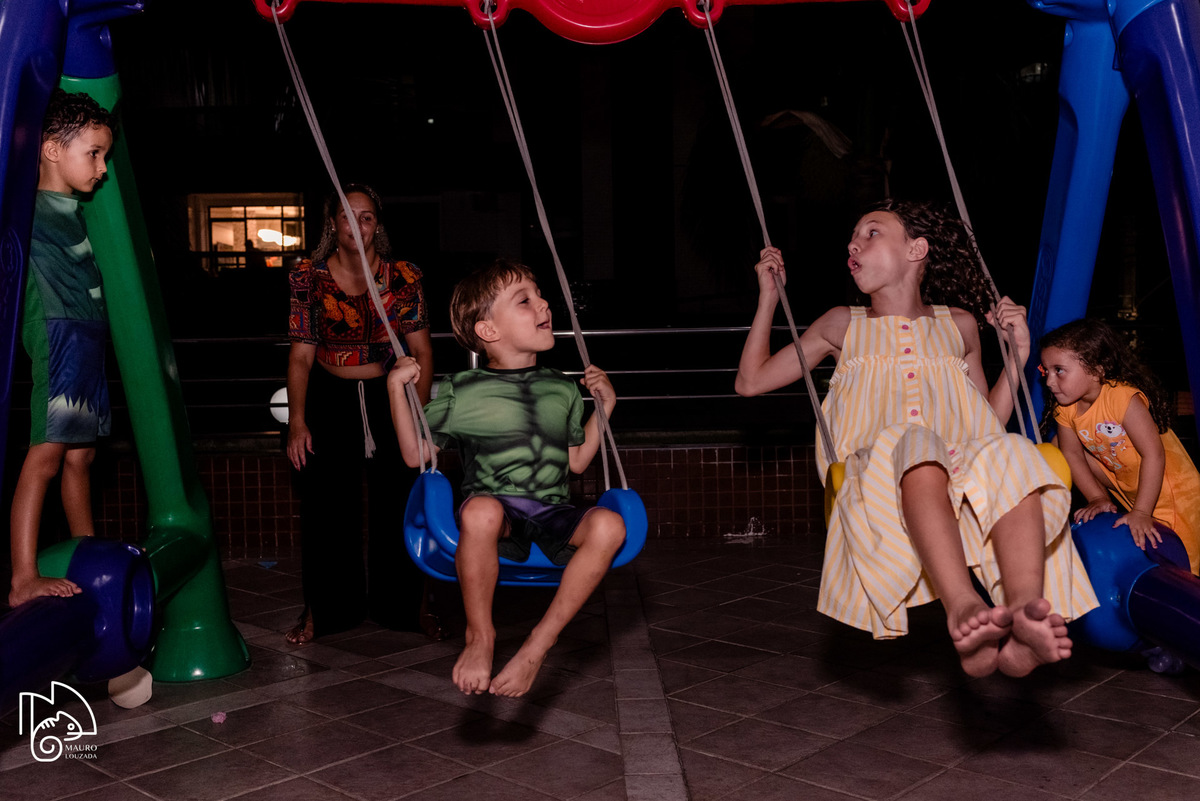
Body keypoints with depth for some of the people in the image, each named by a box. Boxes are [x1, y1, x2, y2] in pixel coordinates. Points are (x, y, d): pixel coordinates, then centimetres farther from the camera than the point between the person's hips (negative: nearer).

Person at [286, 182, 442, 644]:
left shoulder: (402, 277, -4)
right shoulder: (310, 277, -3)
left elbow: (421, 351, -2)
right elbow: (301, 354, -2)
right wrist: (297, 422, -8)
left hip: (389, 396, 0)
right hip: (329, 399, 1)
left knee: (400, 503, -2)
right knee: (326, 505, 3)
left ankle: (410, 606, 15)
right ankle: (321, 610, 21)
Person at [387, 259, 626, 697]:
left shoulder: (562, 389, 15)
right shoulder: (460, 391, 4)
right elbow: (416, 455, 8)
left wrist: (605, 406, 15)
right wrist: (396, 388, 0)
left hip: (551, 513, 3)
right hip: (496, 514, -3)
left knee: (609, 524, -30)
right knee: (481, 510, -40)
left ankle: (538, 644, -22)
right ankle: (480, 635, -19)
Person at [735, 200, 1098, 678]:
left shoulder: (959, 325, 26)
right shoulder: (843, 326, 24)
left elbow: (989, 423, 27)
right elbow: (751, 381, 24)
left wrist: (1017, 356, 17)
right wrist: (770, 295, 24)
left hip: (963, 479, 2)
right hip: (878, 485, -2)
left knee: (1014, 458, -33)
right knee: (912, 444, -38)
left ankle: (1024, 610, -54)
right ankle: (963, 610, -57)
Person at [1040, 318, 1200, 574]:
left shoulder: (1124, 398, -34)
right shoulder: (1065, 408, -14)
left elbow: (1153, 455, -35)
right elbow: (1072, 454, -3)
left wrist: (1141, 512, -35)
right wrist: (1097, 498, -11)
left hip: (1169, 486, -6)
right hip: (1125, 484, 6)